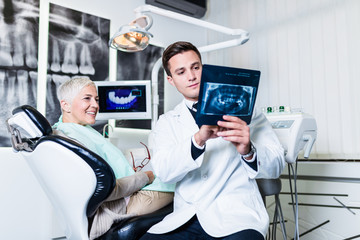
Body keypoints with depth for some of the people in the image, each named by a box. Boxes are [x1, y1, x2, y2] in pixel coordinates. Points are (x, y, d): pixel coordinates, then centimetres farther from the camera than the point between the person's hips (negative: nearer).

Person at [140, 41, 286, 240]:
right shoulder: (167, 122, 12)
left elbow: (276, 166, 0)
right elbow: (163, 171, -6)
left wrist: (248, 151, -23)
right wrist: (198, 140, -24)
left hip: (236, 217, -2)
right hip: (184, 219, 2)